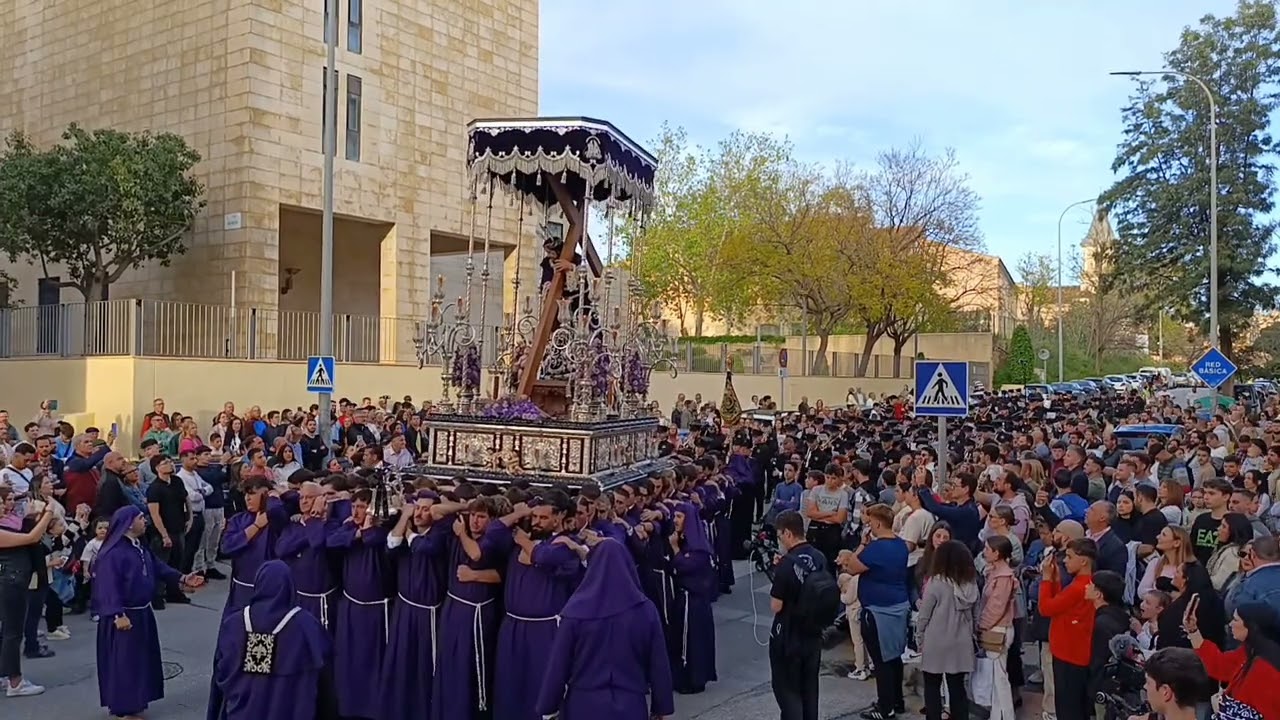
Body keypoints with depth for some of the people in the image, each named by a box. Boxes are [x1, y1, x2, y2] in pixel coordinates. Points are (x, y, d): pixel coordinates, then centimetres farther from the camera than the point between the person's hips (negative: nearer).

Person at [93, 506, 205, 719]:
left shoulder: (141, 548, 8)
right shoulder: (112, 553, -21)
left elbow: (158, 568, 15)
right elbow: (109, 586, -24)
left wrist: (182, 579, 6)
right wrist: (118, 614, -27)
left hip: (142, 613, 9)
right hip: (124, 616, -9)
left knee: (142, 657, 16)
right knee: (123, 661, 0)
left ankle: (133, 701, 28)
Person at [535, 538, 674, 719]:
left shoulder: (576, 609, -12)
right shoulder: (645, 609, -8)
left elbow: (558, 662, -7)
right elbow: (659, 663, -1)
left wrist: (548, 705, 5)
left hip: (584, 705, -1)